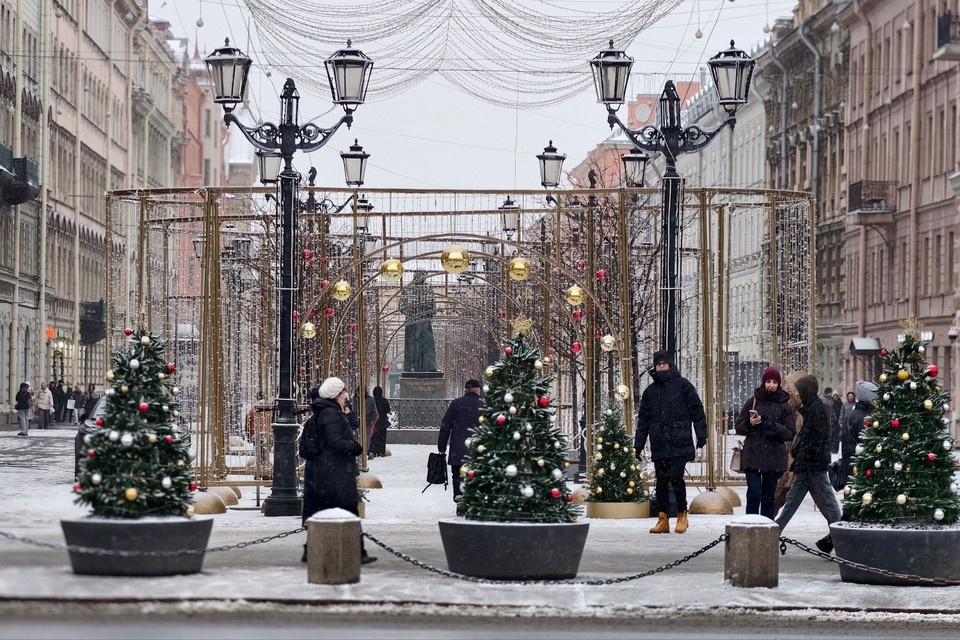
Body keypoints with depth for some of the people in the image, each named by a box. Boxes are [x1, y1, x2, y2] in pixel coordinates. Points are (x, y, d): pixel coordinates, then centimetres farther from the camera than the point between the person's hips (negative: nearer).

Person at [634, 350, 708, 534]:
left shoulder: (682, 385, 4)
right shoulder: (650, 391, 16)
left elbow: (696, 410, 2)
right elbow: (643, 420, 20)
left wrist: (701, 434, -5)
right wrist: (638, 444, 15)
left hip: (679, 443, -4)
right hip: (659, 446, 4)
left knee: (676, 478, -10)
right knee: (661, 481, 3)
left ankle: (682, 515, 6)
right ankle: (663, 519, 7)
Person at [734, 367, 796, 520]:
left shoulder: (785, 407, 5)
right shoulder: (752, 402, 6)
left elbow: (791, 433, 1)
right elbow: (739, 427, 9)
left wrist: (774, 427, -15)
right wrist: (750, 424, -12)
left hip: (774, 458, 1)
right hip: (752, 455, 0)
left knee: (769, 496, 6)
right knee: (754, 493, -10)